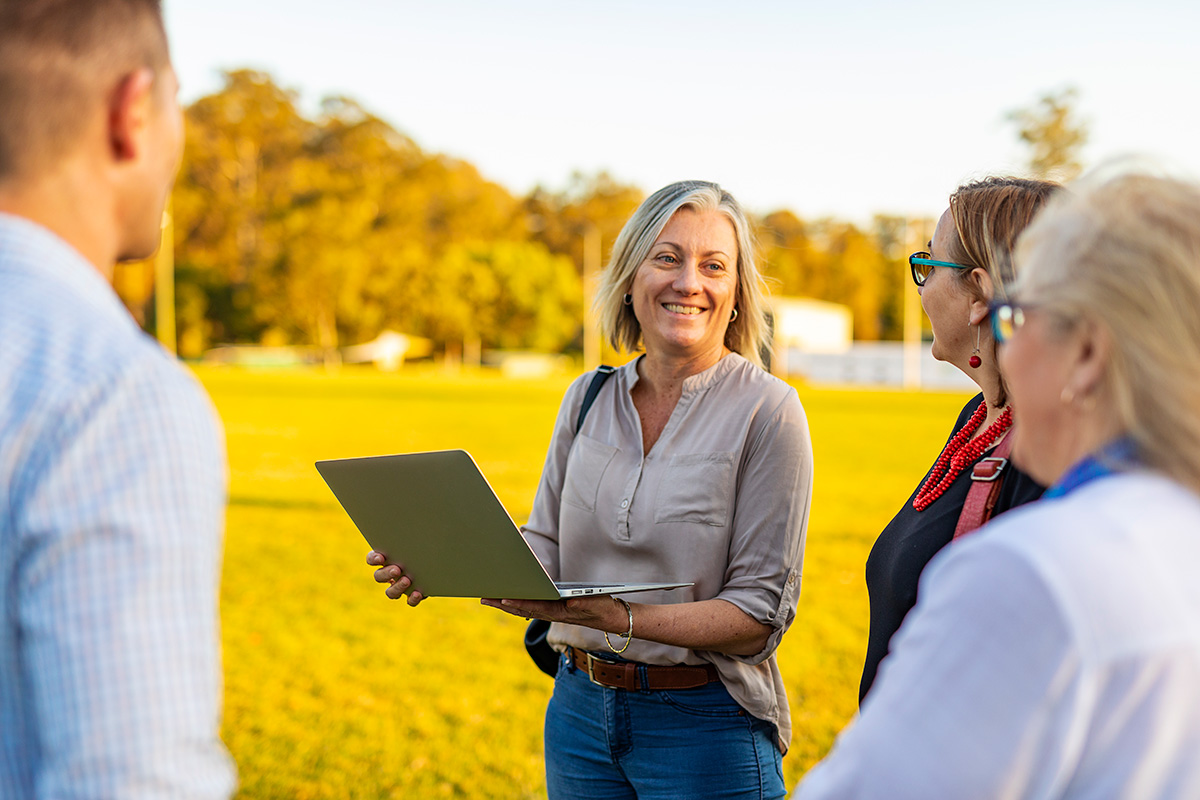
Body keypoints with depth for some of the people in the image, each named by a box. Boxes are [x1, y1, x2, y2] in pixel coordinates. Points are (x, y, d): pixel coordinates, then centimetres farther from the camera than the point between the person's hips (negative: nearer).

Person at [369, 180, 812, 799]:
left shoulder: (768, 412, -12)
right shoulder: (588, 399, 4)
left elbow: (759, 618, -15)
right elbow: (542, 554, 6)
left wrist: (616, 617, -27)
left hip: (703, 726, -4)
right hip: (581, 708, 5)